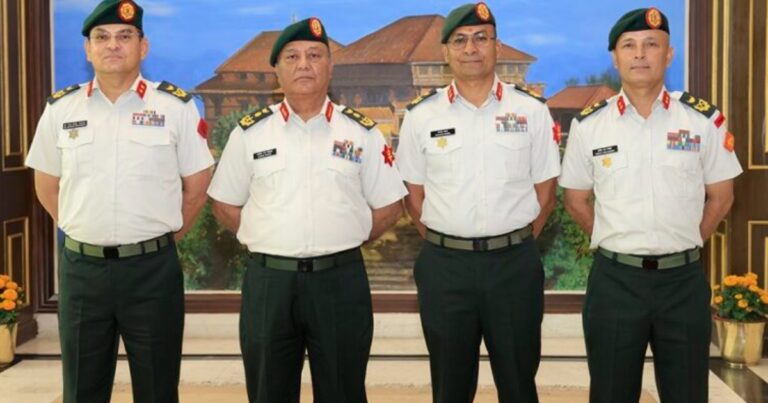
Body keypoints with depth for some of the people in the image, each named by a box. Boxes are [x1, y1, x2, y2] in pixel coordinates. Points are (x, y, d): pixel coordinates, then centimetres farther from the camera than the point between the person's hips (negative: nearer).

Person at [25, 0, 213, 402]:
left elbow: (196, 187, 4)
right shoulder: (60, 109, 5)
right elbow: (47, 186, 14)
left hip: (152, 268, -2)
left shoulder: (176, 107, -2)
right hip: (81, 268, 2)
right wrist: (85, 233, 10)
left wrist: (161, 238, 4)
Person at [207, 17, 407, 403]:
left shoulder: (362, 132, 4)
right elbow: (225, 205, 11)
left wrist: (341, 241, 3)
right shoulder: (250, 131, 5)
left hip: (340, 281, 0)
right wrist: (272, 242, 4)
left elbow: (389, 206, 7)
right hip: (268, 282, 1)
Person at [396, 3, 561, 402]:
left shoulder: (531, 110, 1)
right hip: (444, 267, 1)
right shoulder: (421, 115, 2)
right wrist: (446, 245, 5)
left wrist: (514, 242, 5)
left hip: (514, 265, 0)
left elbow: (544, 189, 6)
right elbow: (413, 195, 7)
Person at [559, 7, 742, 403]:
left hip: (683, 280, 0)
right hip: (614, 280, 0)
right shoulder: (588, 124, 0)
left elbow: (720, 196, 7)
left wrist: (682, 245, 5)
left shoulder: (704, 120, -1)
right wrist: (616, 242, 5)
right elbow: (576, 200, 8)